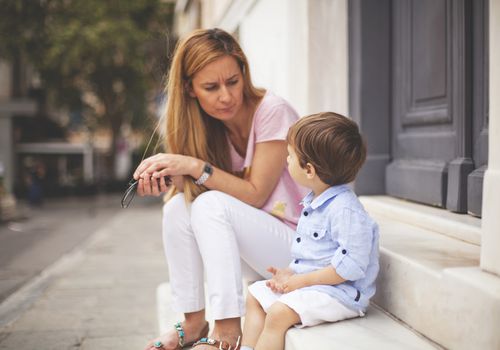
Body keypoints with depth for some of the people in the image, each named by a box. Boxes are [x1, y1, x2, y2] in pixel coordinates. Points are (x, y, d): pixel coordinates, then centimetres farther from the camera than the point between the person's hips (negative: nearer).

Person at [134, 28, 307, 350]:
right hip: (255, 245, 7)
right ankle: (194, 323, -5)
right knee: (178, 206, -13)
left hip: (302, 244, -6)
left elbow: (254, 194, -17)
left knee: (211, 204, -27)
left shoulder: (272, 111, -17)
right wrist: (168, 179, -22)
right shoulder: (213, 125, 3)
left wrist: (194, 166, -24)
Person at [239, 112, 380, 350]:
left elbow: (351, 265, -27)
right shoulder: (313, 201, 9)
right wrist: (291, 272, 3)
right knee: (255, 295, 12)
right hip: (306, 281, 11)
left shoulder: (345, 209, -24)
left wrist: (300, 280, -22)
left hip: (338, 291, -11)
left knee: (278, 313, -25)